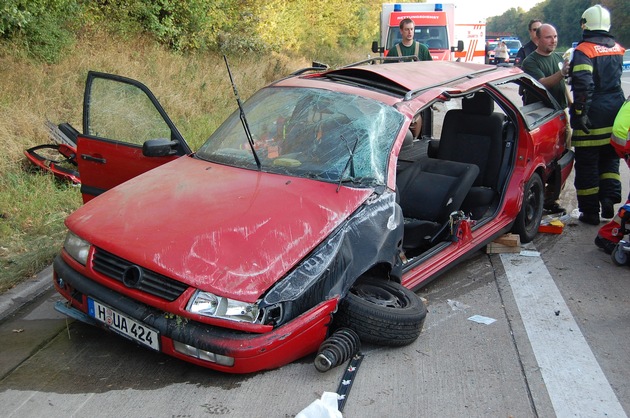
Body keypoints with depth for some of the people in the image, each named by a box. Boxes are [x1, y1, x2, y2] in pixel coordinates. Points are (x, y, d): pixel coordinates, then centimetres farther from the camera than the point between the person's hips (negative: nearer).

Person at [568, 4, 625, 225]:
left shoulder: (584, 50, -13)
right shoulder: (617, 49, 10)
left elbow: (583, 84, -23)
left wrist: (579, 111, -20)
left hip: (592, 117, -6)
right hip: (615, 116, 6)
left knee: (587, 165, 3)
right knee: (610, 160, 20)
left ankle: (590, 212, 8)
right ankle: (609, 199, 6)